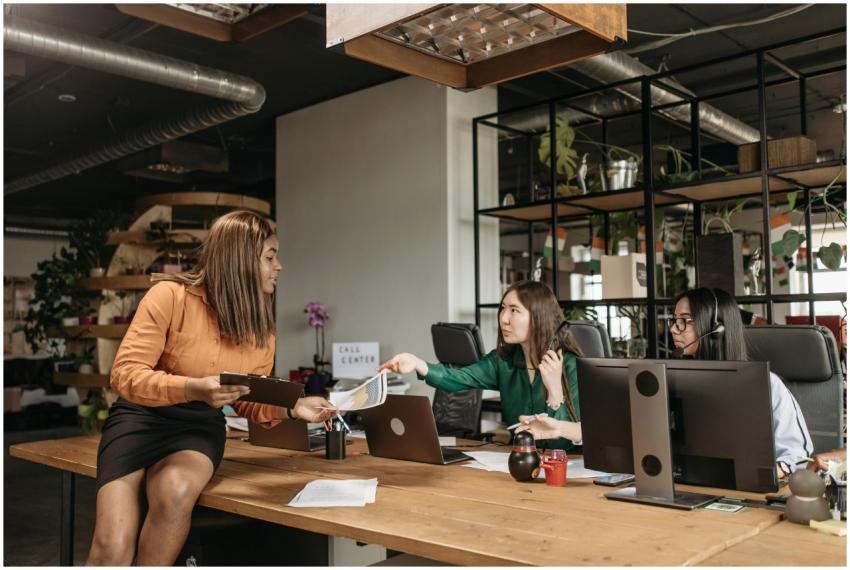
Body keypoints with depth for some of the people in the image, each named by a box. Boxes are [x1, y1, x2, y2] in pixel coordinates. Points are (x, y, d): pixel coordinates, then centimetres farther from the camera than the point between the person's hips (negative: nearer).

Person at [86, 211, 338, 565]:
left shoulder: (262, 329, 3)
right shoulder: (170, 295, -13)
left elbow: (247, 403, 11)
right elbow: (124, 375, -16)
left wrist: (290, 409, -9)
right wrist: (193, 388, -32)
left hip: (201, 426, 3)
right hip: (142, 416, -3)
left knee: (176, 493, -33)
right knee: (112, 550, -24)